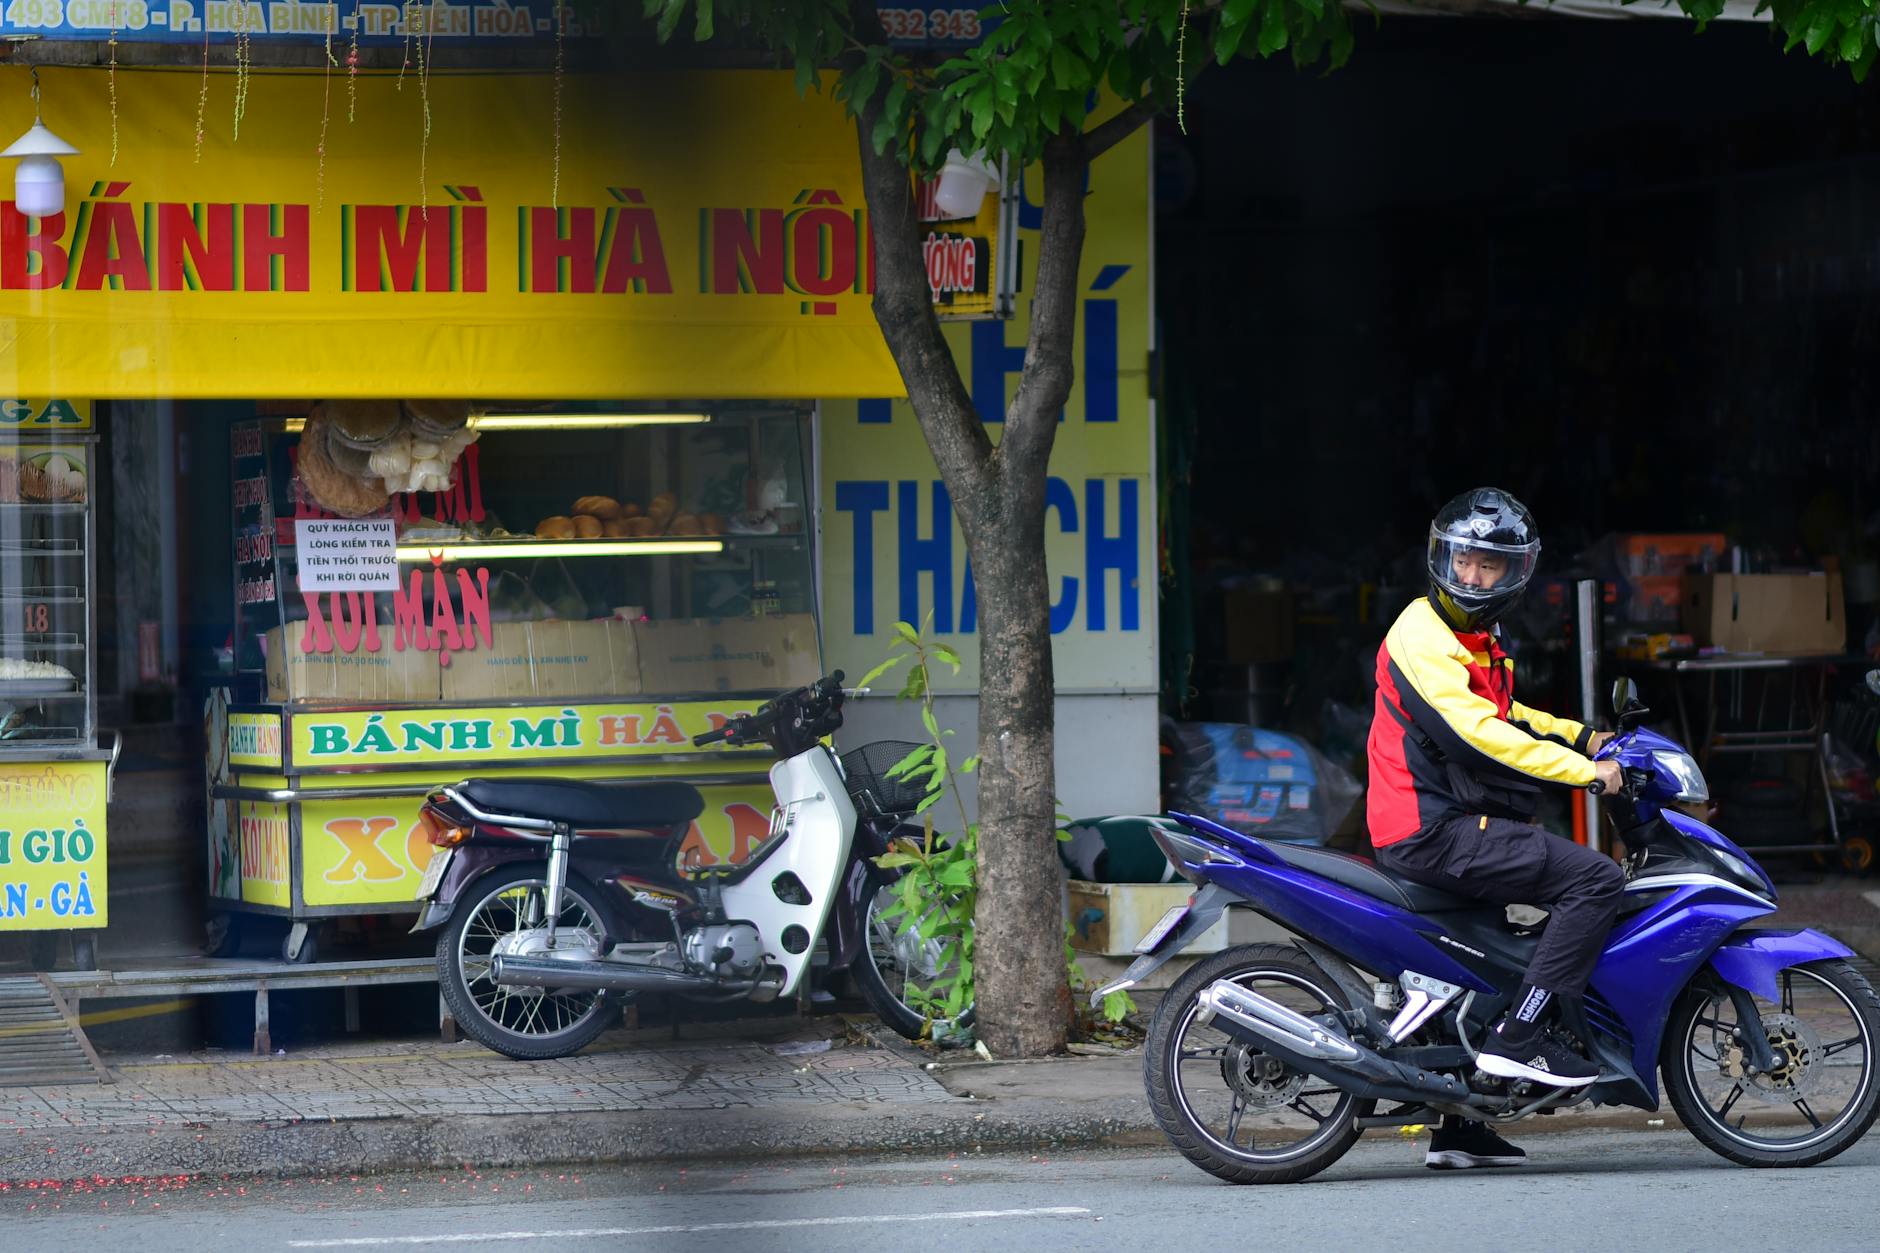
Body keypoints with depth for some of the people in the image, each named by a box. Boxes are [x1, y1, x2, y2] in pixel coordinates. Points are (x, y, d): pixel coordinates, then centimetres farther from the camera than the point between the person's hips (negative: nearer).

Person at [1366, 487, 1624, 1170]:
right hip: (1433, 830, -11)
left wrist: (1581, 736, 21)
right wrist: (1586, 772, -20)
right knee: (1597, 878, -20)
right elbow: (1477, 731, -23)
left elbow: (1499, 713, 35)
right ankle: (1518, 1036, -22)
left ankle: (1459, 1128, 33)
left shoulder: (1478, 638, 18)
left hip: (1455, 825, 11)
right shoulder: (1422, 633, -14)